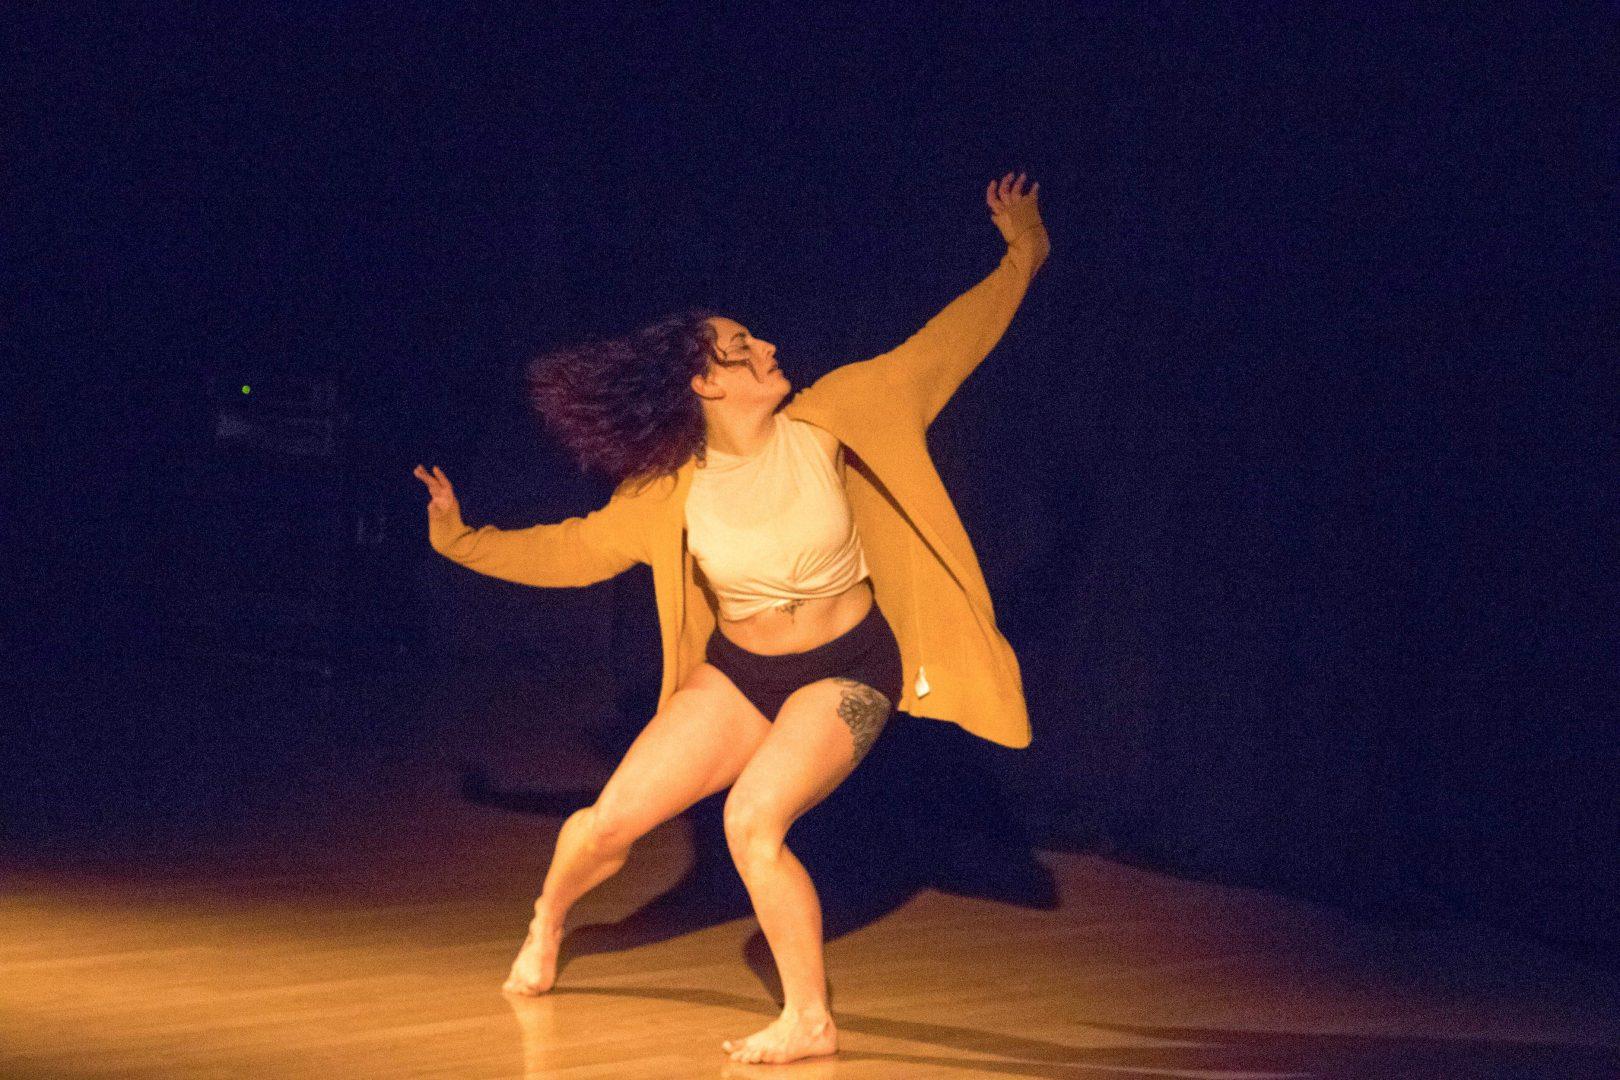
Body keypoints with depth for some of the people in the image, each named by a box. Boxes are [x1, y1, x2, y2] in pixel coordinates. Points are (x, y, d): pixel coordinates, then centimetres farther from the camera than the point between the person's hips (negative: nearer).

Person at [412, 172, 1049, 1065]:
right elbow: (572, 550, 0)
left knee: (752, 821, -26)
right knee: (608, 822, 2)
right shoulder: (672, 495, -9)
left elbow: (942, 347, -8)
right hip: (739, 673, 3)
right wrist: (463, 542, -9)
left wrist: (1021, 255, -9)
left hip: (846, 672, -3)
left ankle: (808, 1021, -11)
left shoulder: (828, 420, -12)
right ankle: (546, 922, 38)